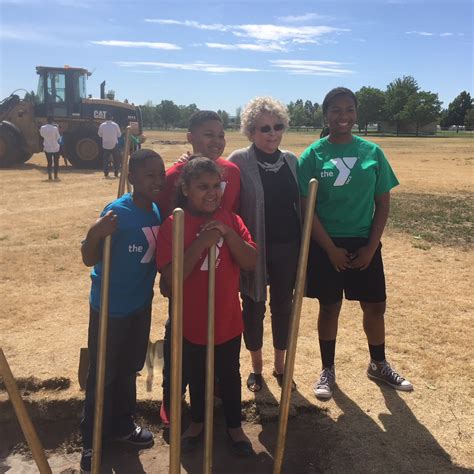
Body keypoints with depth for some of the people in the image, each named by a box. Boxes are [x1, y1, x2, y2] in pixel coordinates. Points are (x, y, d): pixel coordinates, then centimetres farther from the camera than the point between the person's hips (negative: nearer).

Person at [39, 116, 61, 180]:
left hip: (47, 148, 2)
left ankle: (50, 177, 5)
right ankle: (55, 176, 13)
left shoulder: (42, 128, -9)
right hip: (55, 148, -2)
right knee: (56, 162, 12)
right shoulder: (55, 128, -18)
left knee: (49, 162, 11)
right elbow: (58, 138, -7)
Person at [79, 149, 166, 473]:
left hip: (141, 305, 6)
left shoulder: (158, 211, -2)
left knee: (128, 370, 20)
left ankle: (122, 425, 40)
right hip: (109, 307, -6)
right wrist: (95, 235, -37)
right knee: (101, 375, 6)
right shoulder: (117, 212, -21)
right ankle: (91, 441, 24)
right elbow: (89, 259, -20)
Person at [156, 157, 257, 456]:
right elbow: (171, 276, -21)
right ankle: (198, 423, 43)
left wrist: (228, 233, -25)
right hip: (192, 321, -1)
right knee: (197, 376, 20)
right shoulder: (173, 225, -13)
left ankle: (235, 426, 38)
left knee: (230, 375, 18)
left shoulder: (231, 220, -4)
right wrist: (201, 243, -30)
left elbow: (251, 263, -12)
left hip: (228, 319, 2)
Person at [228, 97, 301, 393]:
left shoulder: (291, 160, 5)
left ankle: (280, 365, 32)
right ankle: (257, 367, 30)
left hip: (288, 247, 4)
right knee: (254, 308, 10)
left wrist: (304, 243, 7)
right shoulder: (239, 161, -9)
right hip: (254, 248, -3)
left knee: (283, 306, 14)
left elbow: (300, 203, 10)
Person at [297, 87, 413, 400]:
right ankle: (328, 371, 26)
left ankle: (379, 365, 34)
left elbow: (383, 203, 4)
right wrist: (331, 249, -11)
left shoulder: (372, 152, 1)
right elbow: (306, 207, -7)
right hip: (326, 245, -2)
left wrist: (371, 246, -4)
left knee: (375, 306, 10)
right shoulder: (313, 155, -5)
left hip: (364, 244, 2)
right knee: (330, 307, 8)